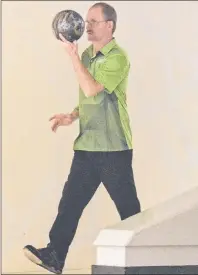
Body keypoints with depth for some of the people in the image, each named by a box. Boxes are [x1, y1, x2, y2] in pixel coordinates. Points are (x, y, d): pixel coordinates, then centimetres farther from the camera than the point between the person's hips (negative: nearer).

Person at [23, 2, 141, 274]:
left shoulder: (117, 58, -13)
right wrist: (72, 116, 8)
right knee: (70, 200, 1)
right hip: (86, 145, 8)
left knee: (128, 206, 1)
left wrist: (72, 54, -21)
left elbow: (91, 89, -24)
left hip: (114, 147, -7)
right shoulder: (87, 56, 13)